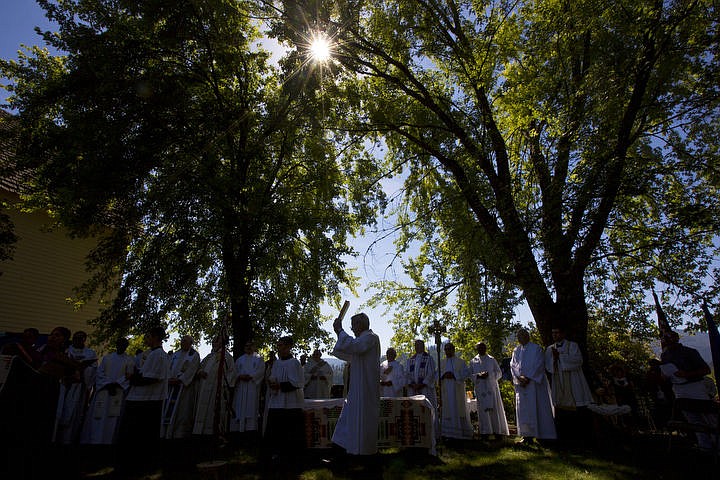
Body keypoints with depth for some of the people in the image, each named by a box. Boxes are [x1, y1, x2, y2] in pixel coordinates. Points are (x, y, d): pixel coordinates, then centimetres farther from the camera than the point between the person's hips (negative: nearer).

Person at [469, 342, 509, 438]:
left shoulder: (492, 360, 8)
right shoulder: (473, 361, 9)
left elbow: (499, 373, 5)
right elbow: (471, 375, 7)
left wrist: (489, 375, -12)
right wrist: (478, 375, -13)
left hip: (492, 387, 0)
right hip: (480, 388, 0)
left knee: (495, 409, -1)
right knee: (483, 409, -1)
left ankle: (497, 430, 6)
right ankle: (485, 431, 4)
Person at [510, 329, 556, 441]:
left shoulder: (536, 348, 0)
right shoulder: (516, 350, 13)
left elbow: (539, 365, -8)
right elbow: (513, 365, 7)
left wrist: (528, 377, -14)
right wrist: (519, 377, -10)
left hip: (534, 382, -4)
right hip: (521, 383, 4)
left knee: (538, 407, -4)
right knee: (524, 409, 4)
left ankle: (545, 435, 4)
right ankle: (527, 434, 9)